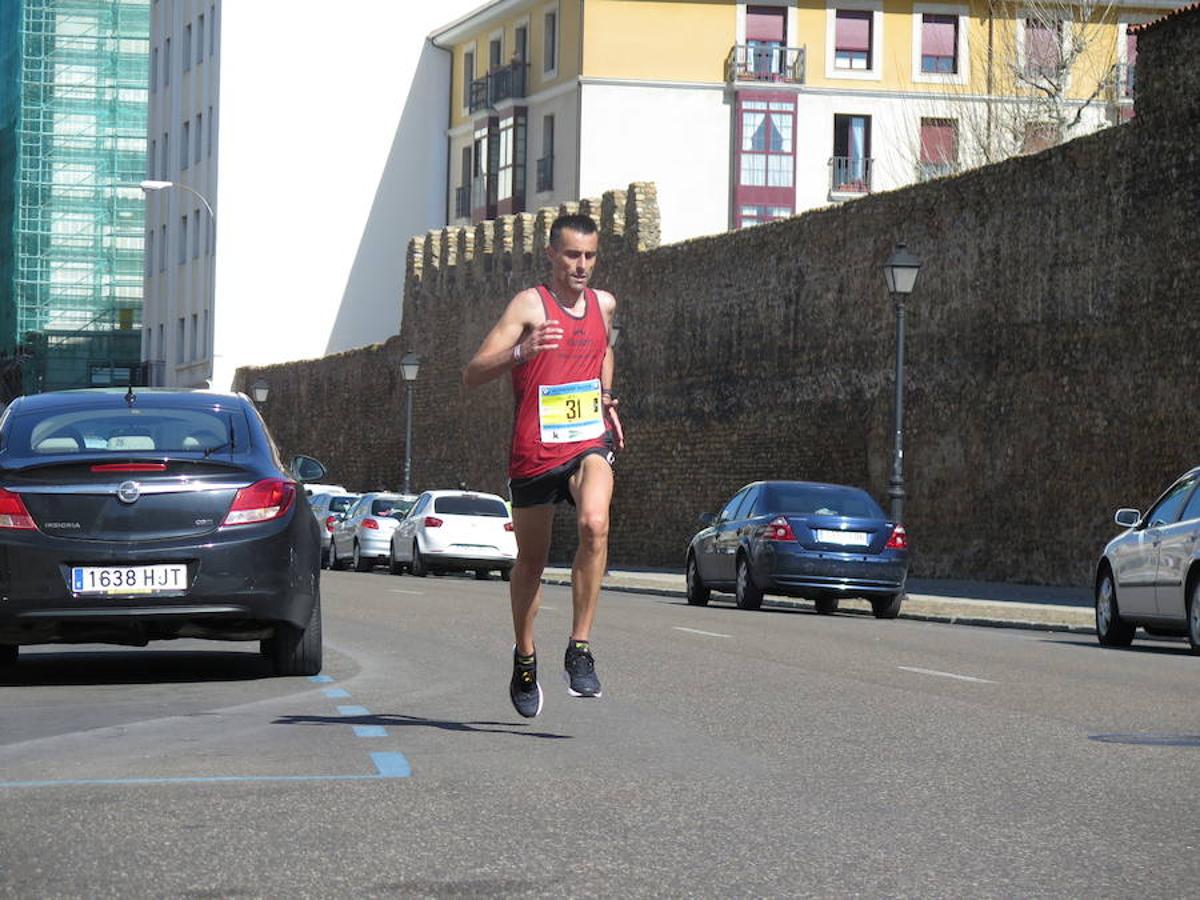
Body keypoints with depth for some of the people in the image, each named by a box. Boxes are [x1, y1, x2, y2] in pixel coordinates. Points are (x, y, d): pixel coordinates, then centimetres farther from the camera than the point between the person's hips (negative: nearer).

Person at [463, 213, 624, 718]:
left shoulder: (604, 304, 8)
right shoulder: (530, 305, -7)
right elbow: (472, 375, -15)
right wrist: (519, 353, -32)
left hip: (589, 441, 2)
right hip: (535, 449, -2)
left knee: (595, 524, -27)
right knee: (531, 560, 10)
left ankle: (580, 649, -21)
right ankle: (525, 658, 33)